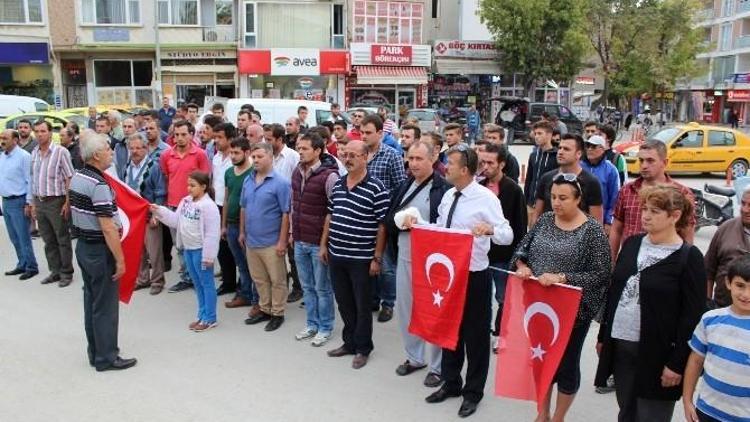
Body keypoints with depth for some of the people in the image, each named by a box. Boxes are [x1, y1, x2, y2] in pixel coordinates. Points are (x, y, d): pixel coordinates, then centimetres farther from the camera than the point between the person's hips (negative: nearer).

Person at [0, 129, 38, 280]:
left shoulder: (24, 156, -12)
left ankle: (31, 267, 8)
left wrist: (29, 203, -15)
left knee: (23, 237, -1)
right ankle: (22, 265, 23)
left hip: (18, 202, -7)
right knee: (14, 238, 13)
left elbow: (29, 181, -13)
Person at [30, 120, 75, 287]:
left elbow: (69, 179, -10)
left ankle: (66, 273, 13)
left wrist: (67, 203, -14)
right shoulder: (34, 153, 9)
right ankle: (55, 271, 24)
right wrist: (34, 203, 12)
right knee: (48, 240, 13)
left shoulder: (60, 151, -10)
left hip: (56, 201, -6)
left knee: (63, 240, 3)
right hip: (39, 202, 6)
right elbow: (33, 180, 14)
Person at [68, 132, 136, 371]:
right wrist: (120, 260, -19)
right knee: (106, 305, 0)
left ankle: (95, 353, 27)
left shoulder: (77, 178, 7)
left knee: (91, 301, 16)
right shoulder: (99, 185, -22)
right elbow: (108, 228, -24)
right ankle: (106, 358, 9)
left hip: (82, 245, 9)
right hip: (100, 250, -9)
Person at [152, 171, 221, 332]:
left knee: (206, 283, 2)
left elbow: (212, 233, -19)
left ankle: (210, 318, 11)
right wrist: (159, 211, -1)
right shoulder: (185, 201, 7)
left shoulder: (208, 206, -18)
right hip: (187, 248, 8)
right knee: (197, 283, 16)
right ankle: (202, 316, 27)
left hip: (200, 250, -8)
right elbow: (175, 221, 9)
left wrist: (208, 255, -19)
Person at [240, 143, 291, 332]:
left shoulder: (281, 182, -13)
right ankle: (265, 310, 32)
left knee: (277, 280, 7)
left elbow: (286, 213, -15)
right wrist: (242, 232, 14)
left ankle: (277, 314, 20)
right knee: (259, 279, 18)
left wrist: (282, 241, -16)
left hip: (271, 243, -6)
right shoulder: (248, 180, 7)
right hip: (251, 241, 6)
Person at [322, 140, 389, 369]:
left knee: (362, 305, 8)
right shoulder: (337, 184, 7)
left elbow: (382, 225, -12)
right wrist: (324, 245, 14)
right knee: (344, 302, 17)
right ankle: (349, 342, 33)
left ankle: (363, 348, 24)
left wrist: (377, 258, -13)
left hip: (361, 258, -6)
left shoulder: (376, 188, -13)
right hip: (336, 255, 6)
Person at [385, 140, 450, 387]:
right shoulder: (405, 185, 9)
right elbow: (390, 219, 7)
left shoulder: (444, 189, -12)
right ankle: (414, 357, 35)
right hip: (404, 258, 7)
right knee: (405, 309, 16)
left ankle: (436, 366, 20)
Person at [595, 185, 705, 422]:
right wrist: (603, 335, 14)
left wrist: (677, 362, -14)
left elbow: (693, 316, -11)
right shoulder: (632, 244, 7)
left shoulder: (689, 257, -10)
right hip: (619, 346, 5)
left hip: (656, 354, -5)